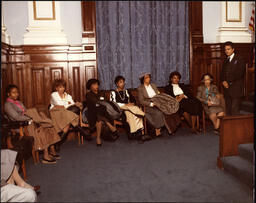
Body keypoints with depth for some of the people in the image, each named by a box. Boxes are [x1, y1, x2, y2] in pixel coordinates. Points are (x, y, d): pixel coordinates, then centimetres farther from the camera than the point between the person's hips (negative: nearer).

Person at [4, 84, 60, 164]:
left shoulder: (18, 102, 22)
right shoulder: (8, 105, -5)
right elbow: (17, 117, -17)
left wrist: (33, 117, -4)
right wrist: (31, 117, -19)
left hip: (29, 121, 8)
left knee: (49, 128, -12)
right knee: (42, 131, -27)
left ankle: (52, 152, -8)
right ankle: (46, 157, -22)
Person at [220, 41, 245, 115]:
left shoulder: (239, 60, -2)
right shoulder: (225, 61, 19)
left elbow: (239, 74, -10)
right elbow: (222, 73, 17)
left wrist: (229, 82, -10)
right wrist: (223, 81, -3)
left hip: (236, 89, -6)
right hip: (227, 88, 6)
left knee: (235, 110, -11)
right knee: (228, 109, 3)